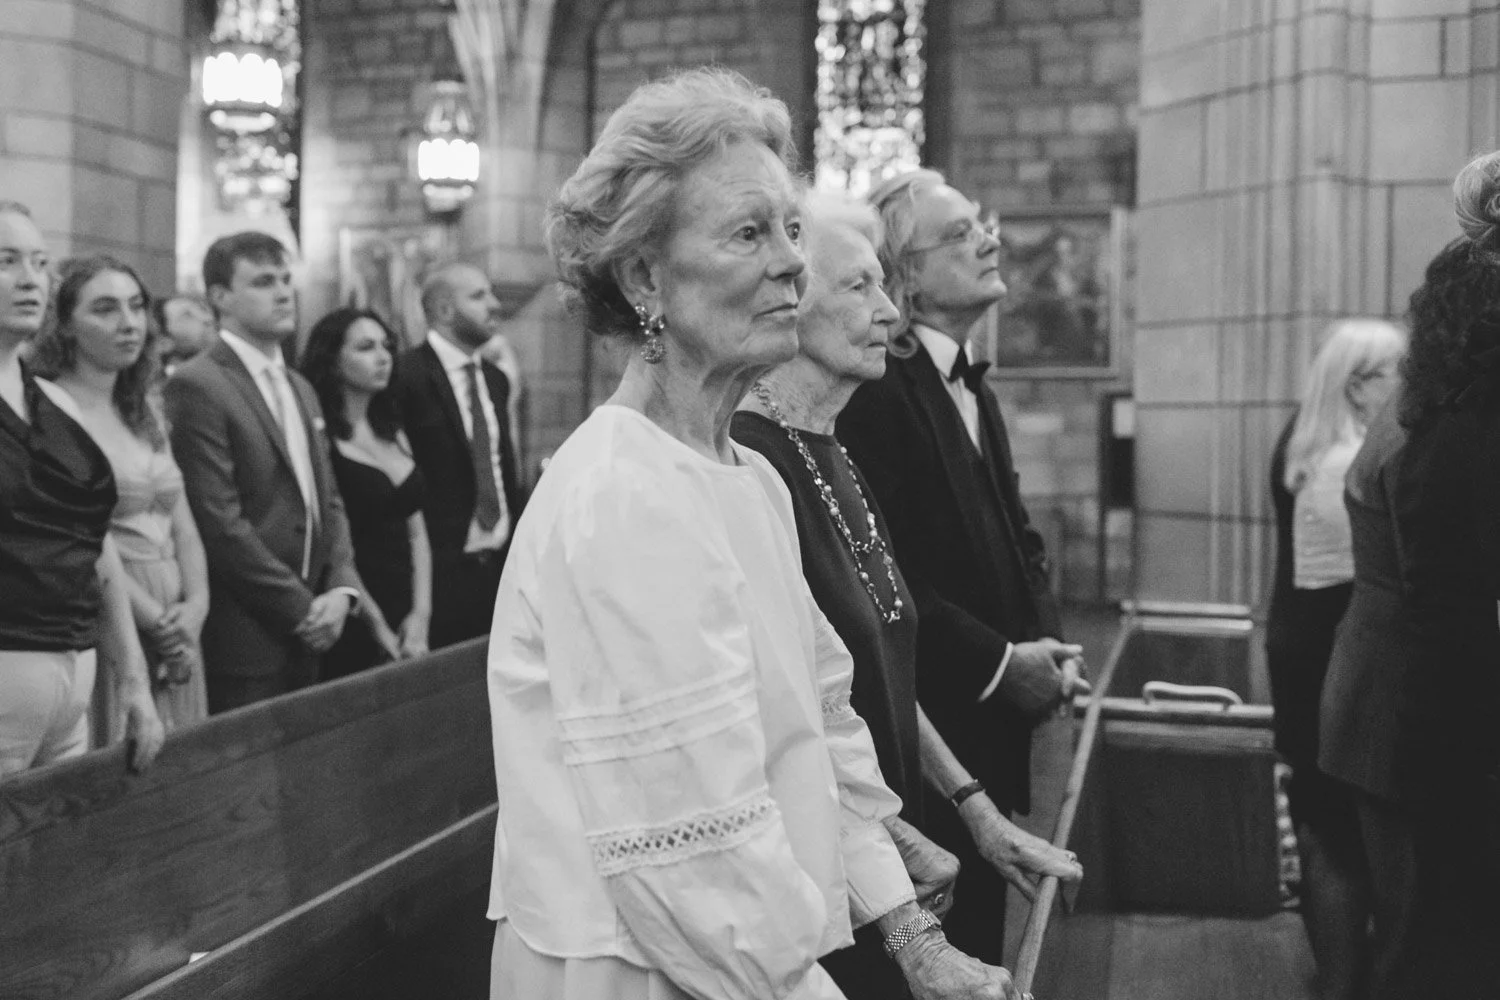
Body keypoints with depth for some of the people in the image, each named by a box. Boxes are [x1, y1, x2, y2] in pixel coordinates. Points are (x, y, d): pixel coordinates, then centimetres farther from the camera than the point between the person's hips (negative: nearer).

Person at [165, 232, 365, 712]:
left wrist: (342, 587, 0)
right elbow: (219, 522, -16)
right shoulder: (198, 386, -10)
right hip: (244, 638, -7)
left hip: (306, 635, 7)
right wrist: (301, 608, -12)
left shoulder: (301, 388, 17)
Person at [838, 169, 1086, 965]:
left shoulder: (967, 384, 14)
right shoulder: (874, 392, -17)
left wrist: (1046, 642, 1)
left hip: (994, 730, 9)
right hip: (921, 736, -9)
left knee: (979, 927, 18)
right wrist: (1000, 661, -15)